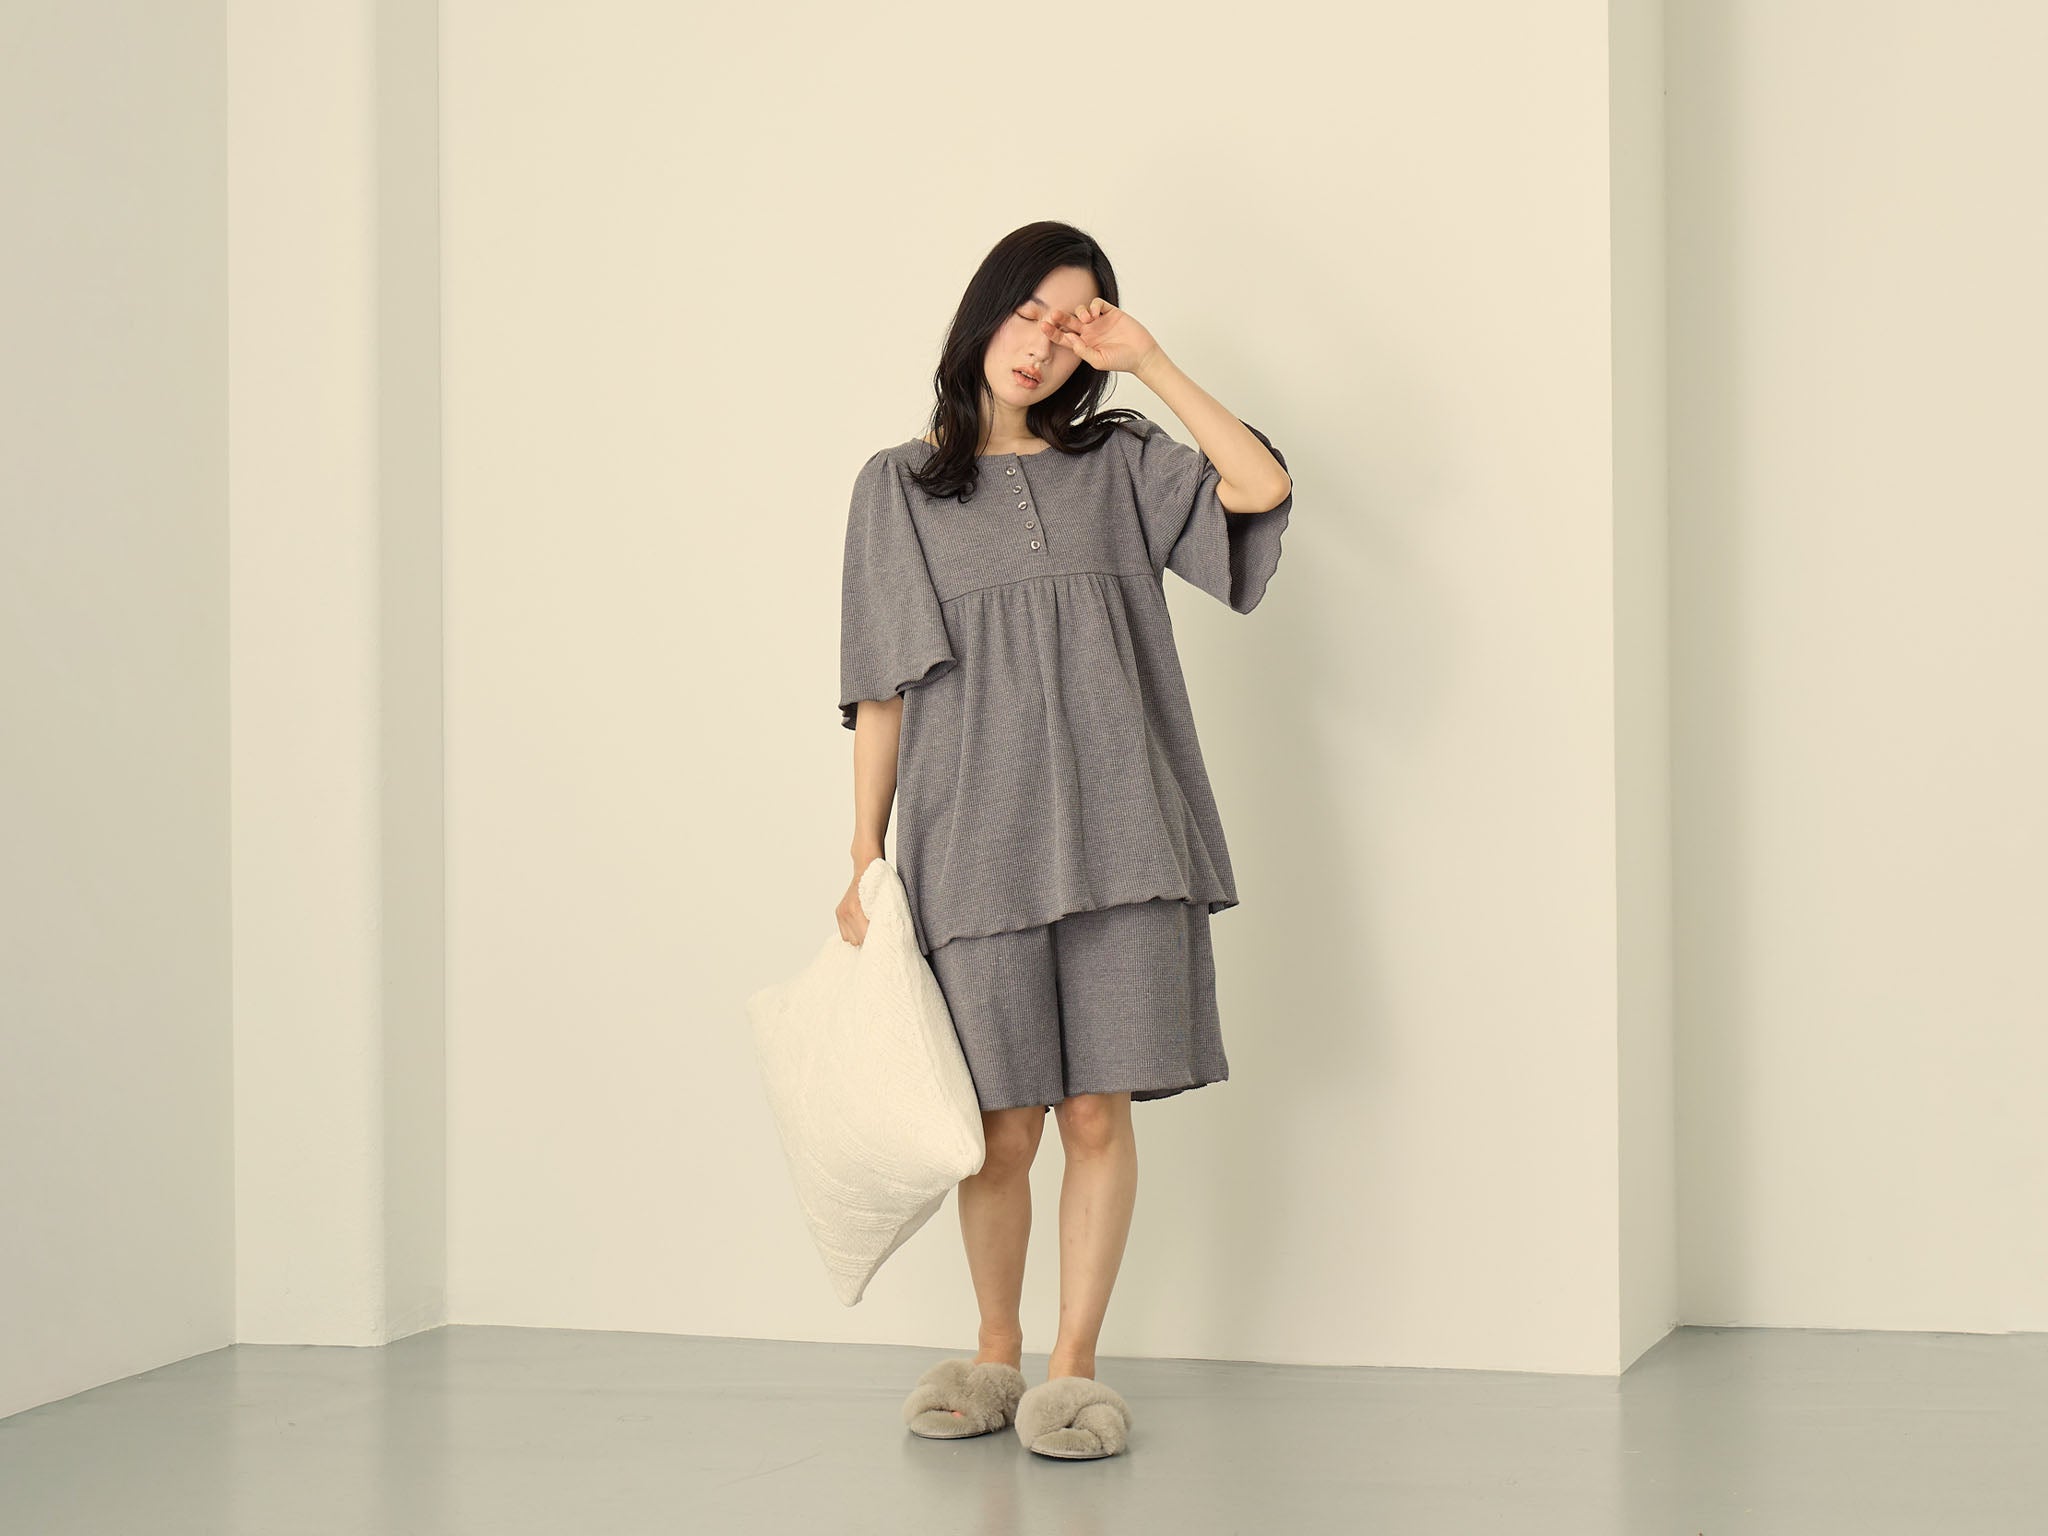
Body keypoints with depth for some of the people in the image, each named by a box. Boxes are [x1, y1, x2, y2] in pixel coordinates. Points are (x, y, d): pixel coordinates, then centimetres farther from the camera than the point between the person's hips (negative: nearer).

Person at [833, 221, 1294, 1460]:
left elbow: (1263, 487, -4)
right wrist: (866, 857, 4)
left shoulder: (1117, 463, 14)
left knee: (1097, 1112, -2)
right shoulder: (900, 486, 11)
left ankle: (1073, 1366, 8)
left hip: (1113, 838, 1)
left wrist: (1151, 361, -1)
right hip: (975, 847, -1)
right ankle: (996, 1353, 18)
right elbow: (882, 692, 9)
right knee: (1004, 1124, 0)